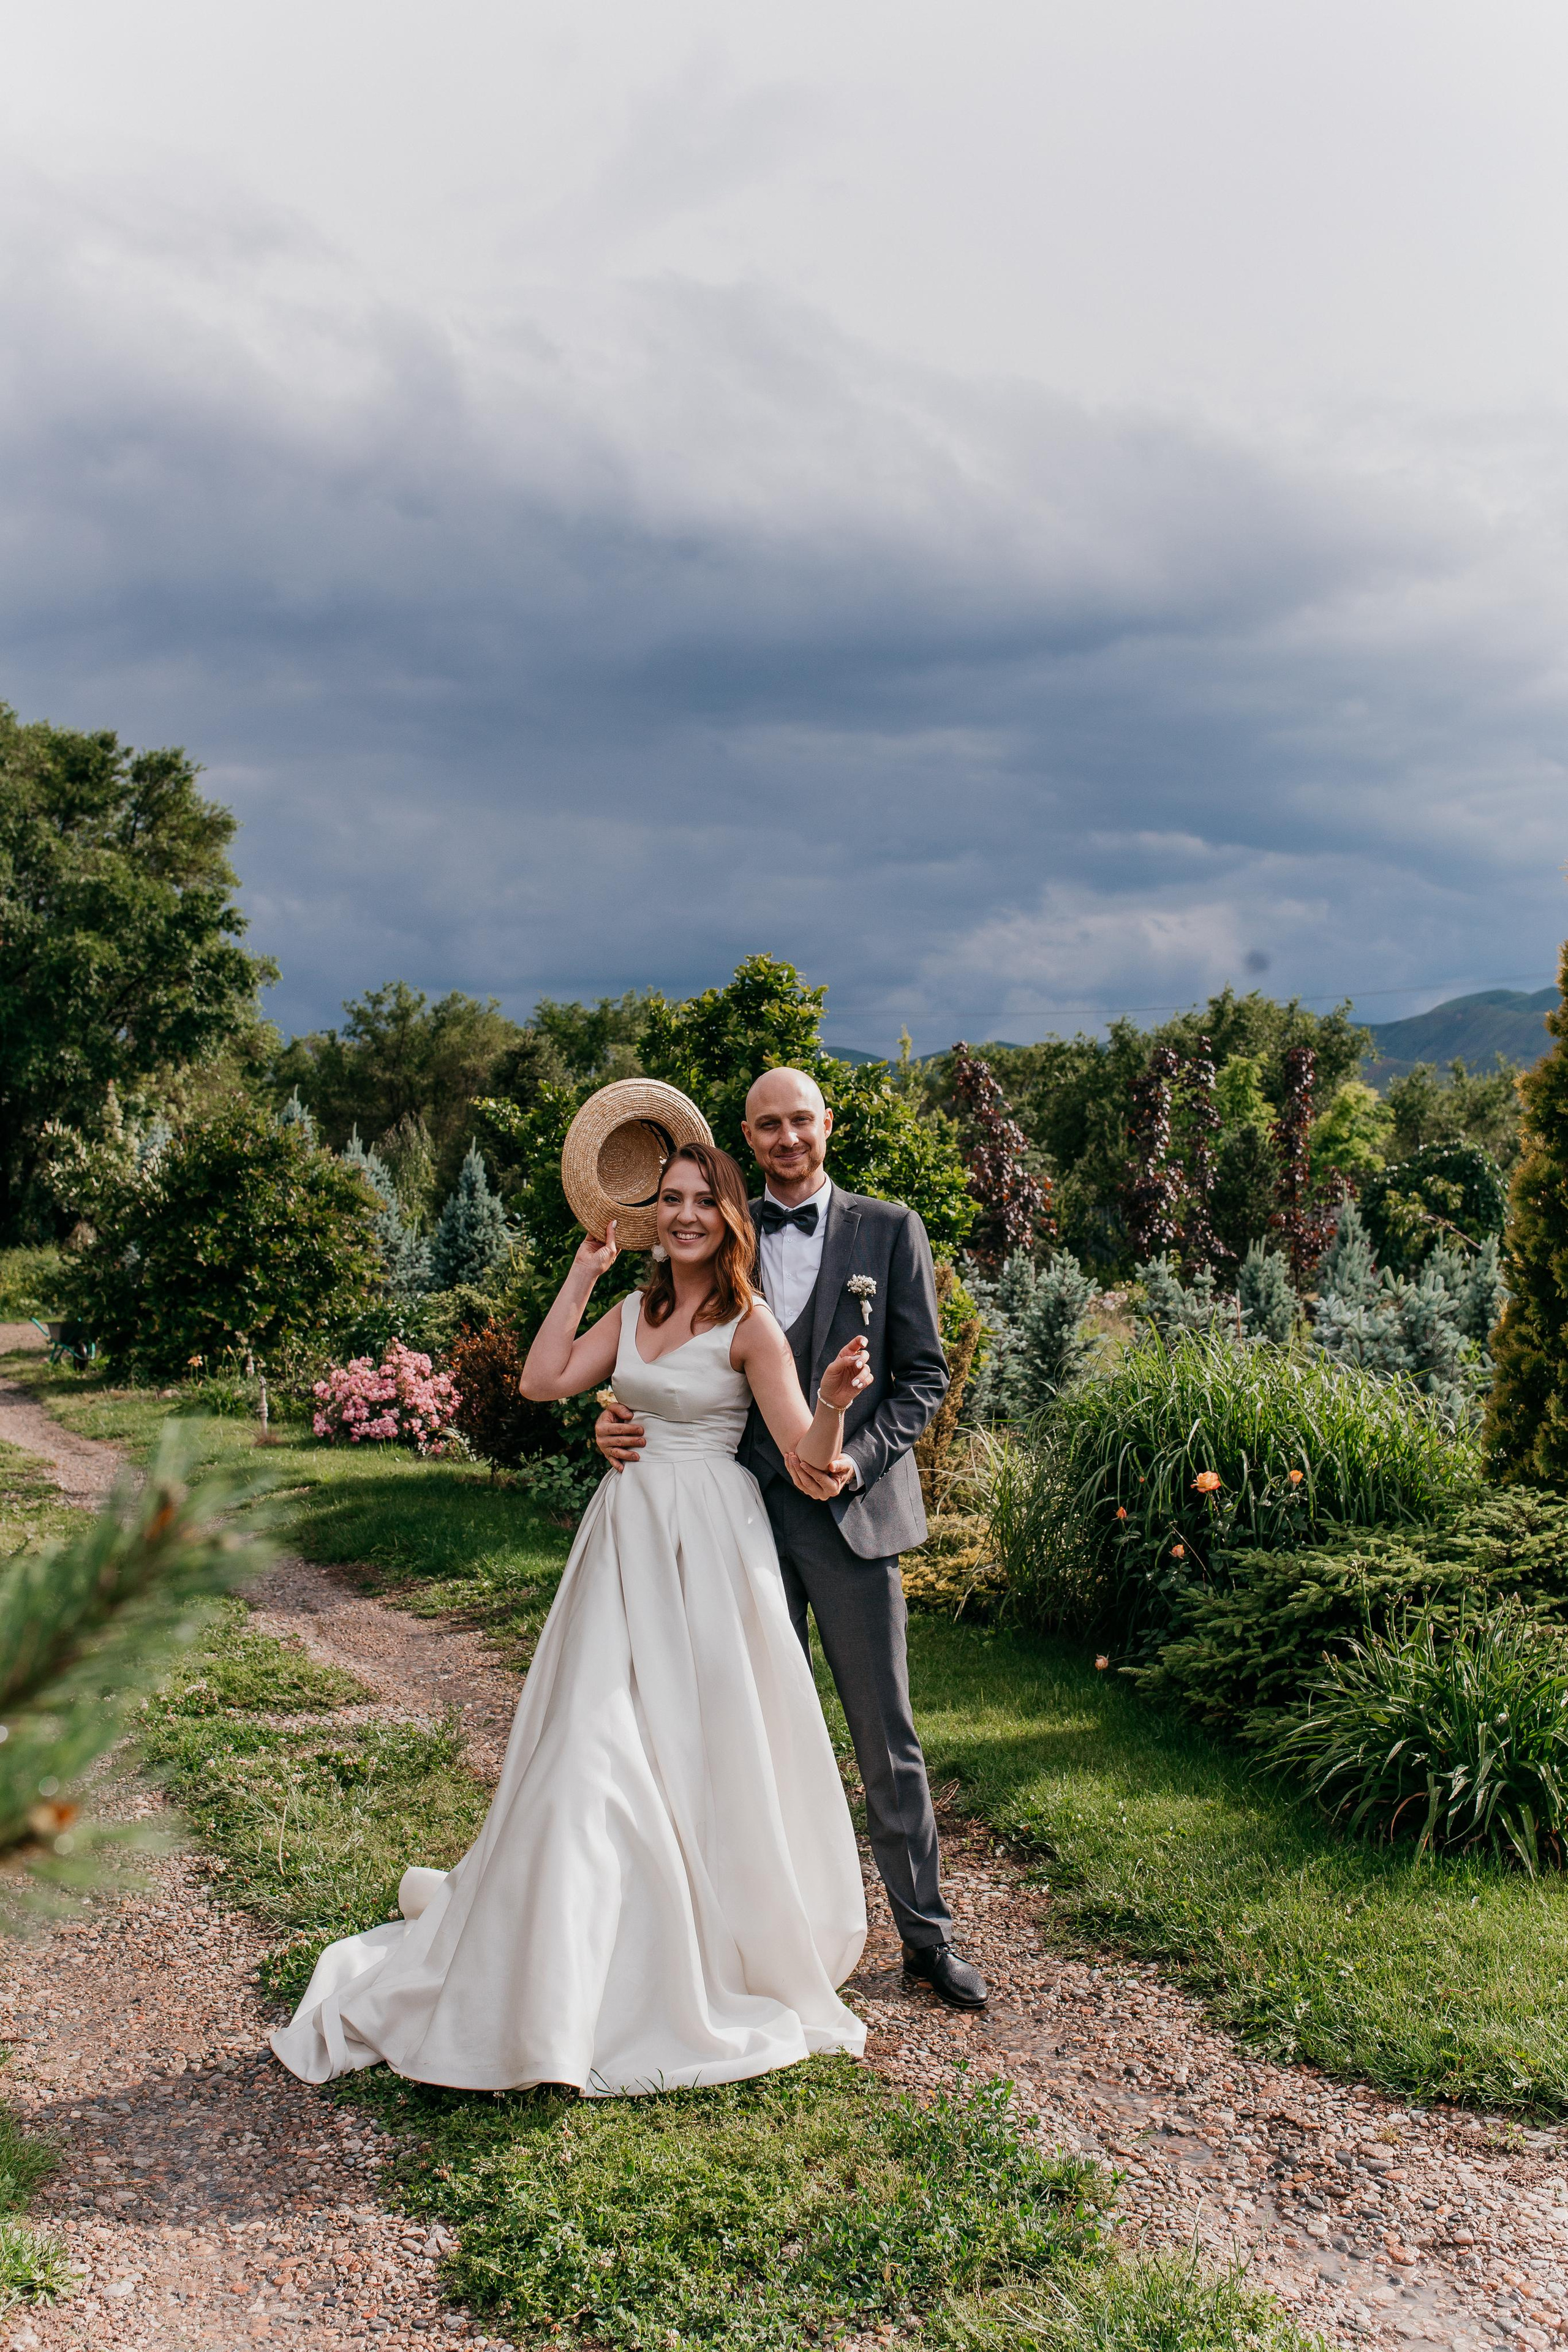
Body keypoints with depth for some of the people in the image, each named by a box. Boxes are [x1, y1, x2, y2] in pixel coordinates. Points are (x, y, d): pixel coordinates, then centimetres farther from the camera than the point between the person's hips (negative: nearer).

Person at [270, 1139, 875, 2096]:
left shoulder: (750, 1324, -8)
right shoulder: (632, 1312, 11)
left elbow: (808, 1456, -14)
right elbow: (543, 1379, 1)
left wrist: (835, 1401, -36)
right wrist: (584, 1272, 4)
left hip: (709, 1541, -5)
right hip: (626, 1533, 5)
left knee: (708, 1744, 2)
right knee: (597, 1740, 6)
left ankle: (727, 1952, 21)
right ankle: (557, 1966, 20)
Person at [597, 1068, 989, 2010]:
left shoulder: (889, 1231, 2)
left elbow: (924, 1374, 0)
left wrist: (857, 1458, -14)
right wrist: (620, 1419, -11)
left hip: (852, 1511, -2)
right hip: (746, 1509, 2)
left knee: (887, 1734, 5)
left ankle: (928, 1933, 19)